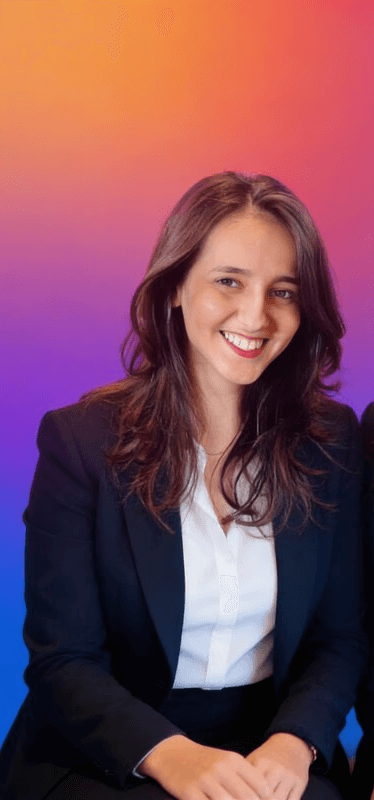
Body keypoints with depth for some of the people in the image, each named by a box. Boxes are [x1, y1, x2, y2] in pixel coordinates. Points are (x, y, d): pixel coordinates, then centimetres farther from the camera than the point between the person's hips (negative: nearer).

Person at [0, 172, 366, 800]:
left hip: (274, 748, 3)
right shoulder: (80, 440, -7)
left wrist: (296, 741, -16)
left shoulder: (332, 442, 1)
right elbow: (63, 660, -9)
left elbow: (340, 638, 3)